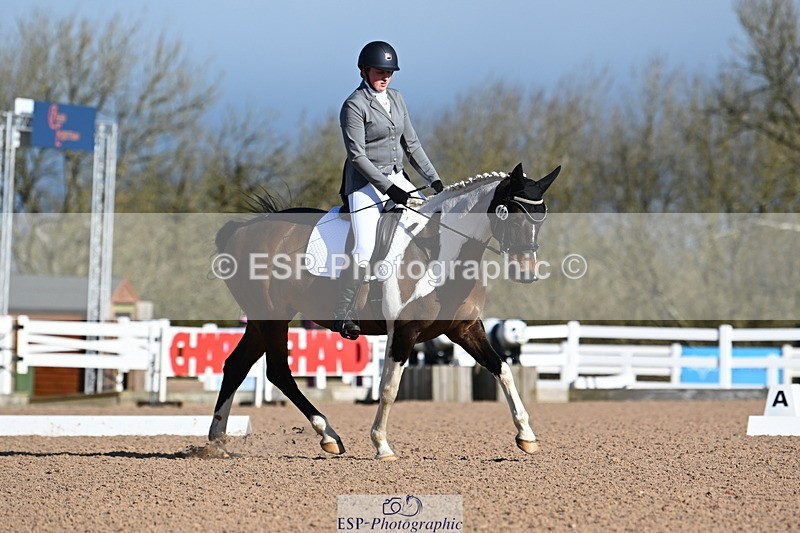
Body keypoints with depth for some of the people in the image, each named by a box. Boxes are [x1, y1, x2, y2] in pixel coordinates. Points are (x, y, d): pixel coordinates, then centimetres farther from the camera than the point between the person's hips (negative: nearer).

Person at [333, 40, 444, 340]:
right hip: (366, 184, -8)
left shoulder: (395, 99, 11)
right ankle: (342, 315, -13)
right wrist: (388, 188, -20)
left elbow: (411, 144, 15)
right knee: (364, 250, -19)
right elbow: (357, 155, -16)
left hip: (396, 179, 8)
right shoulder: (354, 105, -11)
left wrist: (434, 180, 6)